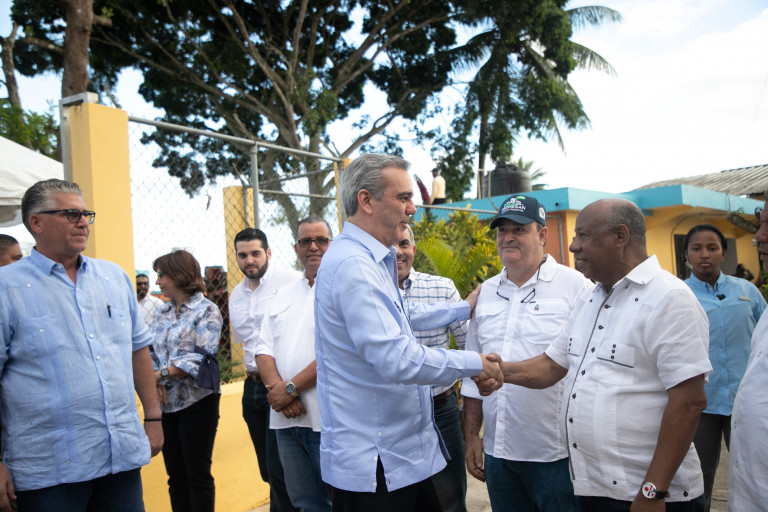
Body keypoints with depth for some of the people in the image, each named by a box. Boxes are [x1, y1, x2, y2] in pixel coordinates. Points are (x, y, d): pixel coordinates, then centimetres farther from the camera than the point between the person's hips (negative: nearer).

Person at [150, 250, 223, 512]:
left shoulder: (206, 311, -7)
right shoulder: (163, 312, 12)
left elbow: (201, 358, -17)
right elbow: (150, 352, 7)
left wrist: (160, 374, -18)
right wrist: (156, 383, -11)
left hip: (196, 403, -6)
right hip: (166, 404, 6)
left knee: (198, 475, 2)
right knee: (176, 476, 13)